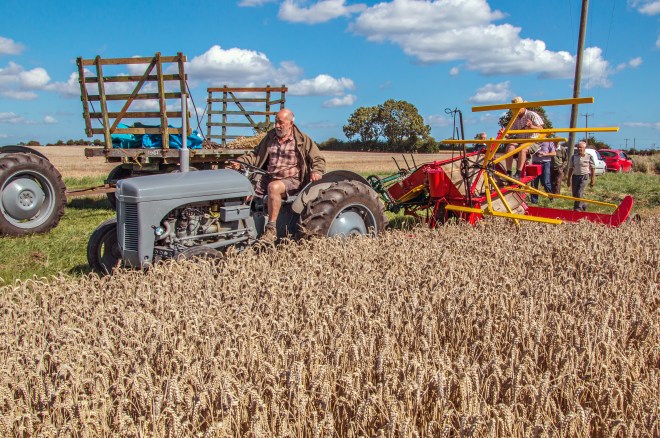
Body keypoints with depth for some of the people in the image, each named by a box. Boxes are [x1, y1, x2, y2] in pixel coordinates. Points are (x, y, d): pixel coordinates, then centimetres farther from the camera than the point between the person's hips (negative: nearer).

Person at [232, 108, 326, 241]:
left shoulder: (302, 140, 0)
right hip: (268, 178, 6)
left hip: (291, 181, -5)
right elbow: (256, 154, 20)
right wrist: (241, 162, 2)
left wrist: (316, 171, -20)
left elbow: (318, 159, 2)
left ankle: (271, 229, -33)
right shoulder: (270, 137, 14)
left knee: (273, 187, -38)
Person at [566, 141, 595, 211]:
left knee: (579, 193, -14)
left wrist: (592, 180, -1)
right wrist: (568, 179, 9)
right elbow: (571, 168, 11)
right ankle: (583, 205, 30)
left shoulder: (589, 157, -2)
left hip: (584, 177, -4)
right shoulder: (573, 157, 7)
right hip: (575, 176, 4)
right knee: (575, 194, 7)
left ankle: (578, 208, -7)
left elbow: (593, 169, 1)